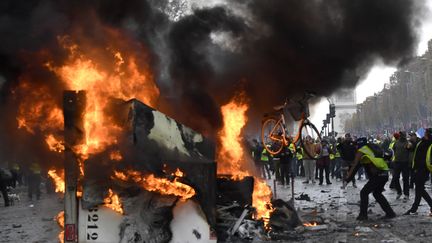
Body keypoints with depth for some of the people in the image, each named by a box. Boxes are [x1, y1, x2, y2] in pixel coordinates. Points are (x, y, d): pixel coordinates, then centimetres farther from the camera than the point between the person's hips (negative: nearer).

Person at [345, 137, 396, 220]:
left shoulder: (361, 152, 0)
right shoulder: (370, 149, 24)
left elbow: (354, 166, -6)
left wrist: (347, 178, -6)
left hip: (377, 175, -8)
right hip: (385, 174, 8)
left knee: (364, 192, 2)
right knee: (377, 193, 24)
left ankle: (363, 215, 1)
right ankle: (390, 213, 24)